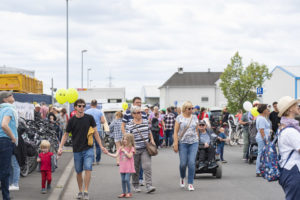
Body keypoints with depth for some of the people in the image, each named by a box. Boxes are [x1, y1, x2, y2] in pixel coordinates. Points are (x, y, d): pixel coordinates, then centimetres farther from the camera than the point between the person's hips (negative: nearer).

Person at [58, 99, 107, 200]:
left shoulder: (89, 118, 0)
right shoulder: (72, 120, -1)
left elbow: (95, 132, 7)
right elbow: (66, 134, 7)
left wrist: (101, 146, 5)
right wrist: (60, 147, -3)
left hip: (88, 149, -1)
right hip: (77, 150, 1)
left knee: (88, 169, -14)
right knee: (78, 172, 8)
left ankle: (86, 191, -7)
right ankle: (80, 191, 25)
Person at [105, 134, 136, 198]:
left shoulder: (131, 148, -3)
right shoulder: (121, 148, 9)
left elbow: (130, 156, -16)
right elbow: (115, 155, 1)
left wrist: (124, 151, -14)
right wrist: (108, 153, -10)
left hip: (128, 167, -5)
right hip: (122, 167, 5)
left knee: (127, 179, -11)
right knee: (123, 180, 5)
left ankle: (129, 192, 3)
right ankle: (124, 193, 15)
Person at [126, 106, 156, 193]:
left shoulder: (145, 122, 9)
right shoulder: (129, 125, -5)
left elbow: (149, 132, 22)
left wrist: (152, 140, 8)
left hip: (145, 148, 2)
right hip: (135, 150, -2)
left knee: (147, 166, -12)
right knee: (136, 169, 8)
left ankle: (149, 186, -15)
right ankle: (135, 186, 26)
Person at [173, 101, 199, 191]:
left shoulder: (194, 118, 9)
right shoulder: (179, 118, 0)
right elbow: (176, 131, -3)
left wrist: (197, 141, 13)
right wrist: (175, 143, -10)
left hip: (193, 143, 2)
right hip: (183, 143, -2)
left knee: (191, 163, -8)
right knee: (183, 163, -2)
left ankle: (190, 183, -2)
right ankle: (182, 178, 29)